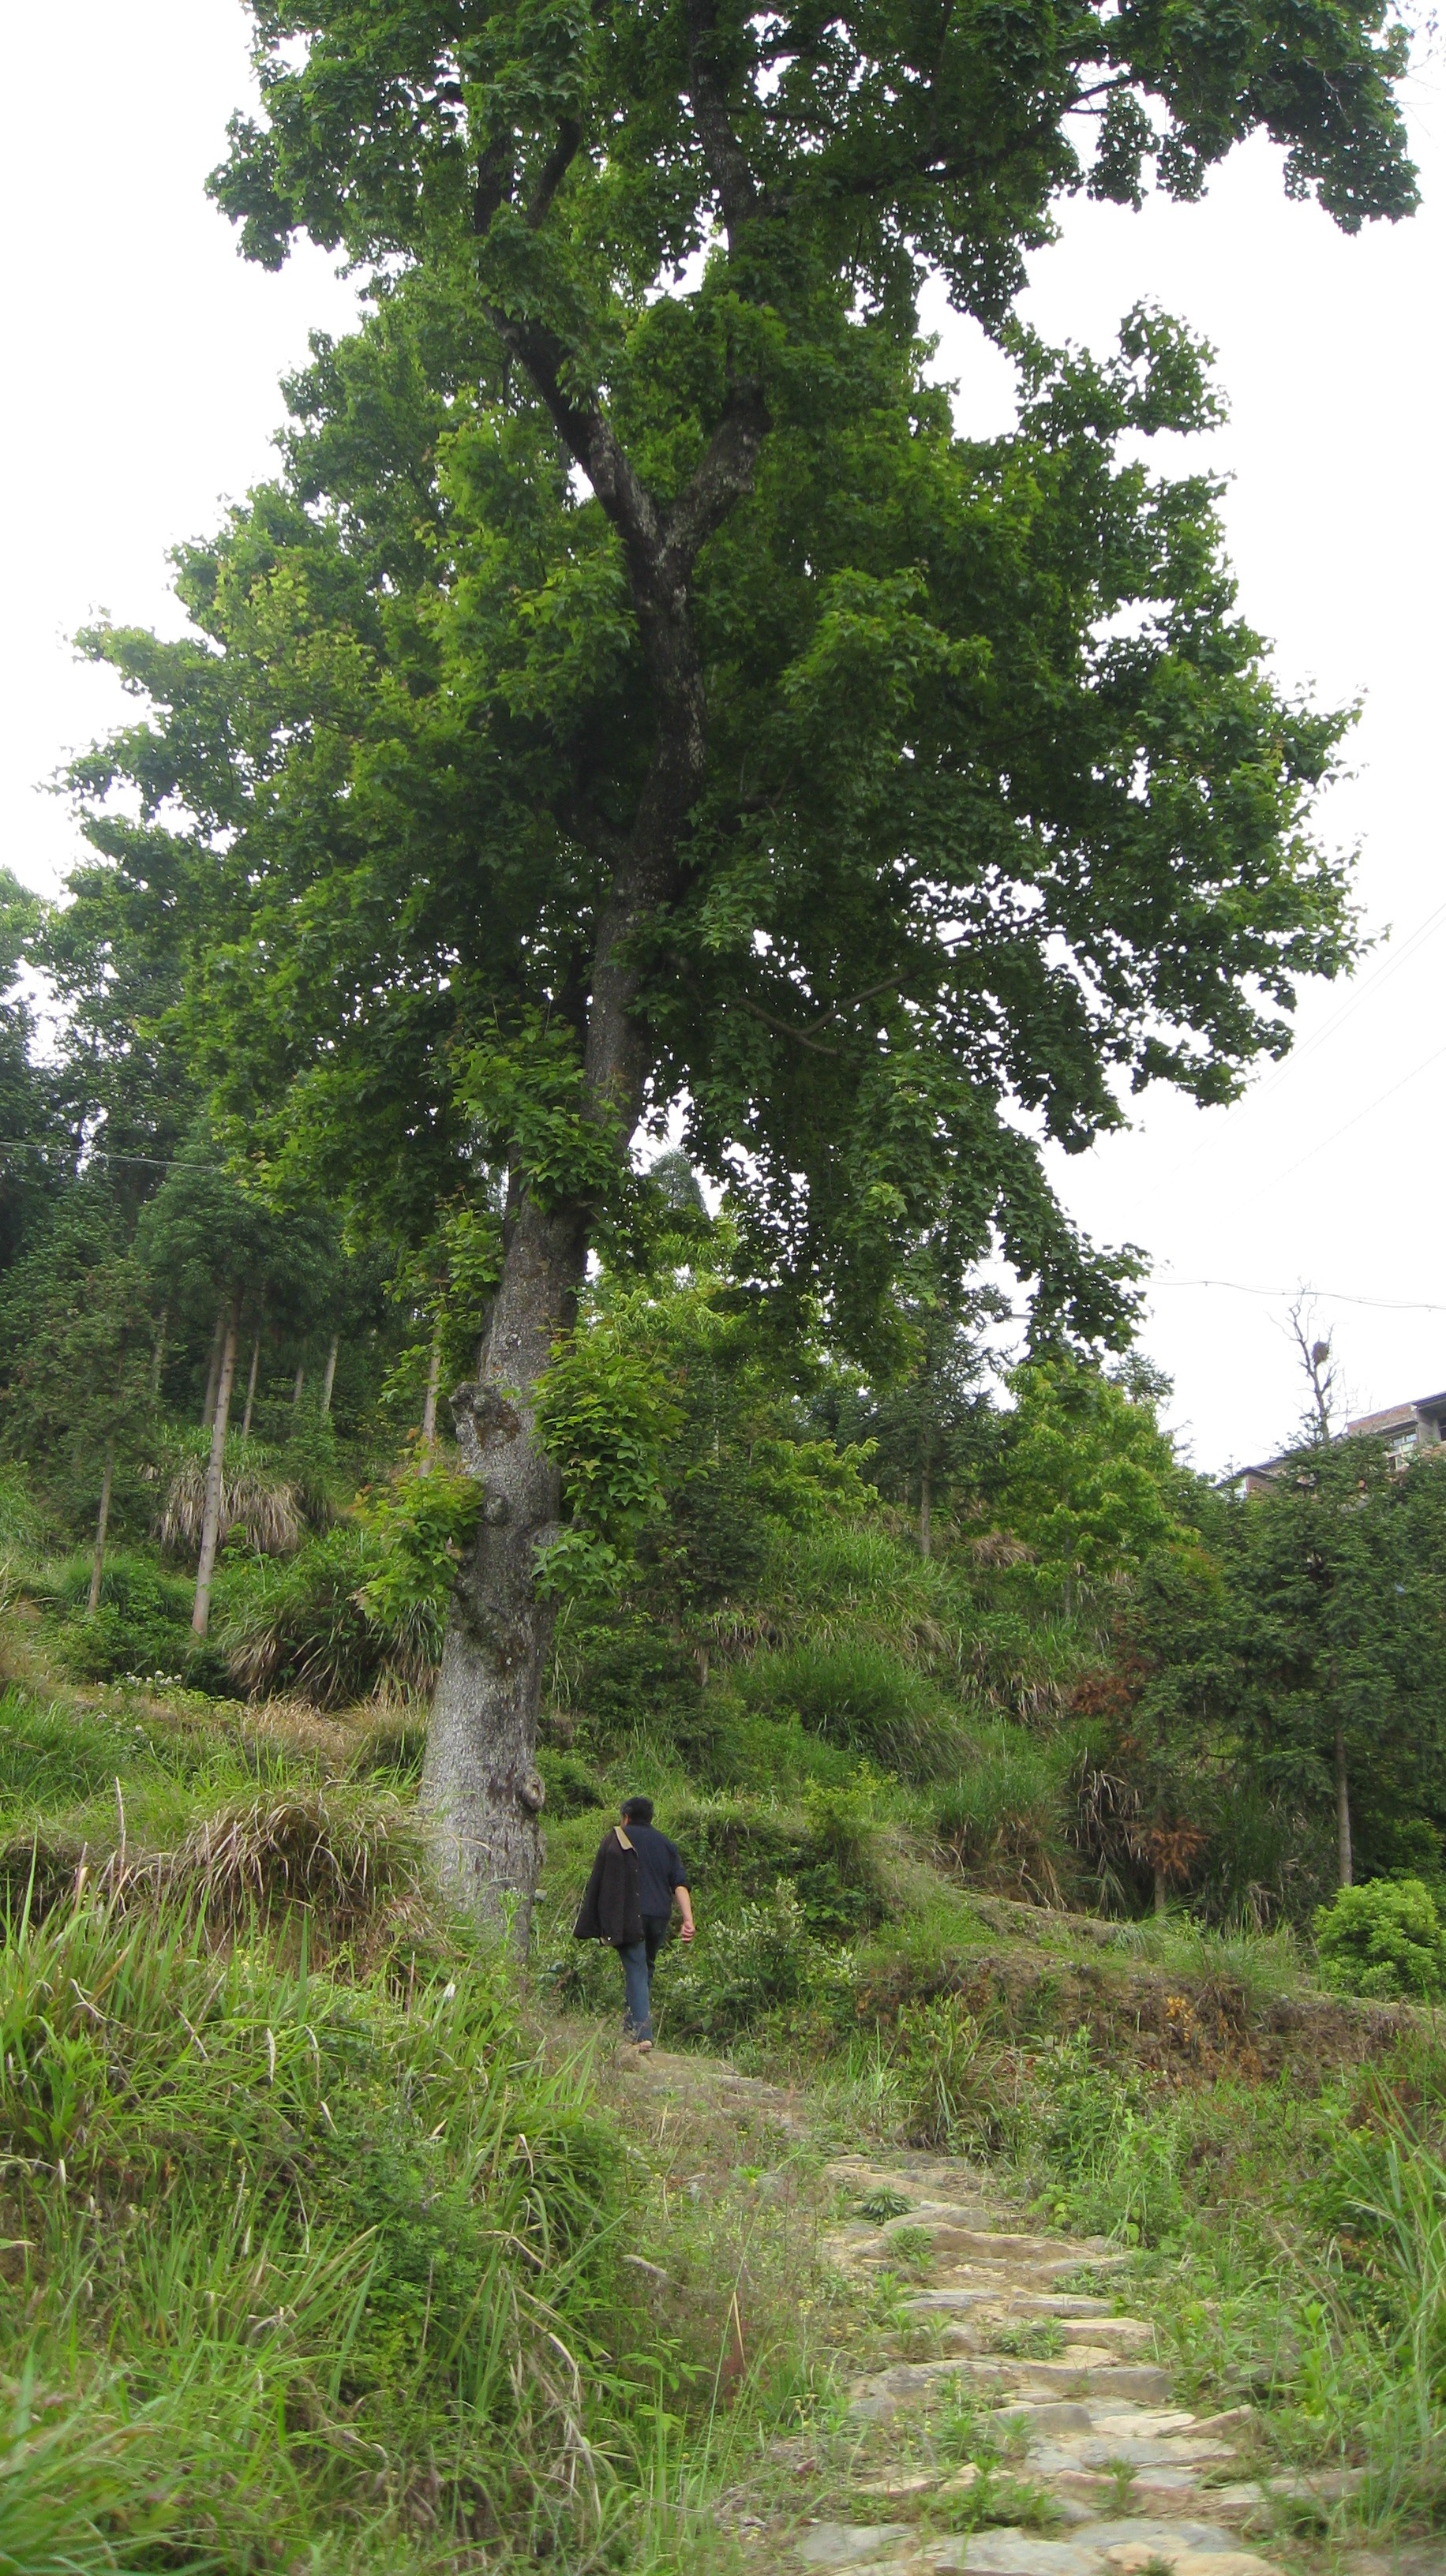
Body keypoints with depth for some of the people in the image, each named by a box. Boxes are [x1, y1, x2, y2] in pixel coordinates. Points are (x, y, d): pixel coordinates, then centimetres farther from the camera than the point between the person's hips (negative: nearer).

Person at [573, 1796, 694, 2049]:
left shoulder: (614, 1840, 8)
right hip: (659, 1917, 3)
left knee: (636, 1970, -5)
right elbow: (680, 1884, 3)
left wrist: (590, 1924, 6)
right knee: (645, 1970, 18)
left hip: (629, 1918, -3)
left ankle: (642, 2034, -16)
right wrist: (688, 1919, -4)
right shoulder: (666, 1845, 16)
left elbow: (597, 1882, 3)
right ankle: (633, 2027, 22)